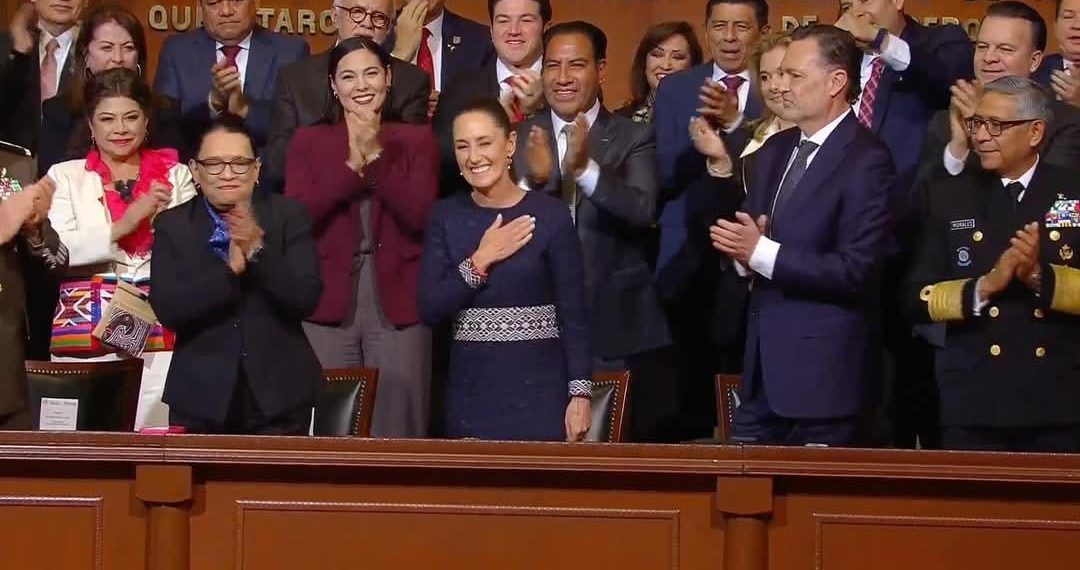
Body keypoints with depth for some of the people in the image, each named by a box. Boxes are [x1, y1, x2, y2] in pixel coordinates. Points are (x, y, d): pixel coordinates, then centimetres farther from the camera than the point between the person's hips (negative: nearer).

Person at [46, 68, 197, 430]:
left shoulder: (176, 175, 13)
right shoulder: (66, 176, 9)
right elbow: (57, 250, -5)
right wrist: (120, 227, -11)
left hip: (160, 332, 1)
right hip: (87, 333, -1)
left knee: (158, 432, -8)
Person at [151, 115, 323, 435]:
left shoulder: (288, 216, 2)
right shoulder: (172, 225, 3)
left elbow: (307, 299, -9)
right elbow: (166, 309, -9)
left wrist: (258, 249, -22)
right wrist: (231, 269, -19)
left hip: (279, 398, 0)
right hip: (201, 398, 0)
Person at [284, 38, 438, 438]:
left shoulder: (417, 140, 8)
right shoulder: (307, 141, 9)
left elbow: (420, 215, -5)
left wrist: (376, 156, -13)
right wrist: (351, 165, -12)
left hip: (397, 305, 0)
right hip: (328, 305, 0)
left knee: (396, 430, -1)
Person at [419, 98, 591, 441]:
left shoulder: (551, 215, -4)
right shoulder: (446, 217, 5)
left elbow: (574, 314, -4)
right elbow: (430, 310, -2)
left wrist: (580, 394, -10)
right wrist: (480, 261, -12)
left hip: (539, 389, -2)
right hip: (470, 393, 3)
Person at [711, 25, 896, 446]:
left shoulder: (866, 161, -12)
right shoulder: (775, 150, 14)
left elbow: (854, 270, -19)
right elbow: (750, 232, 18)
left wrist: (762, 252, -19)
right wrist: (740, 249, -7)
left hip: (823, 371, -7)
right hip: (762, 364, 7)